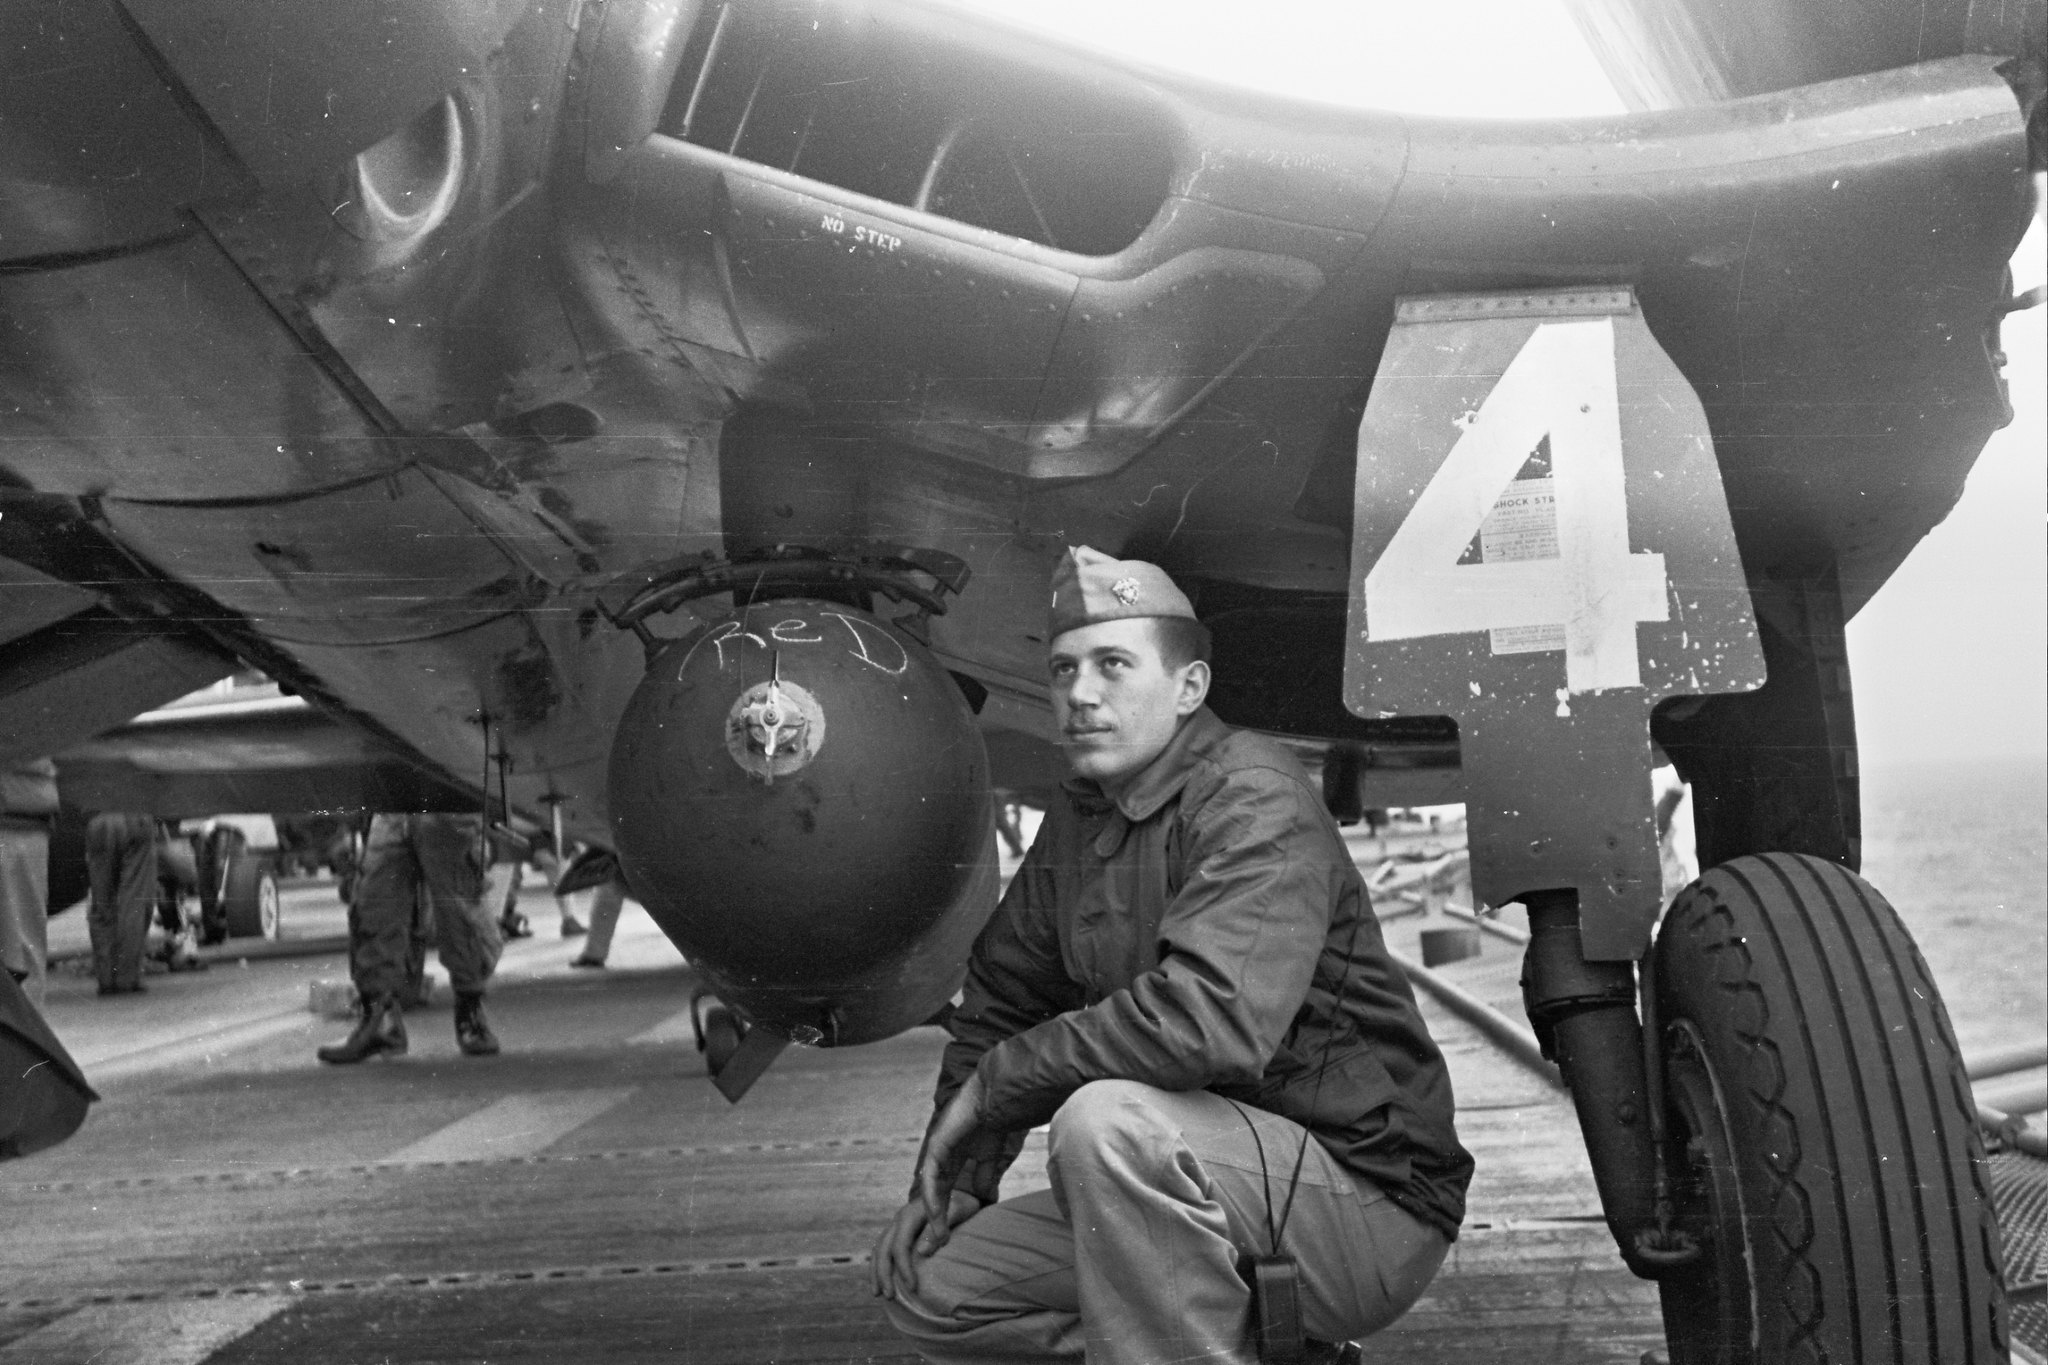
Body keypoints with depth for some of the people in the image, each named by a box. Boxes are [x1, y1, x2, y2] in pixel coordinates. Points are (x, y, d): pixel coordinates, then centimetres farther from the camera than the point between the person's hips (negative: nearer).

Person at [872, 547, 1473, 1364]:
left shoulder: (1253, 799, -19)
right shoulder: (1077, 819, 7)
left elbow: (1213, 1019, -35)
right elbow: (999, 1003, 16)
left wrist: (994, 1084, -22)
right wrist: (954, 1180, 3)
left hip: (1371, 1196, -9)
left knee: (1107, 1121, -35)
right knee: (929, 1286, 4)